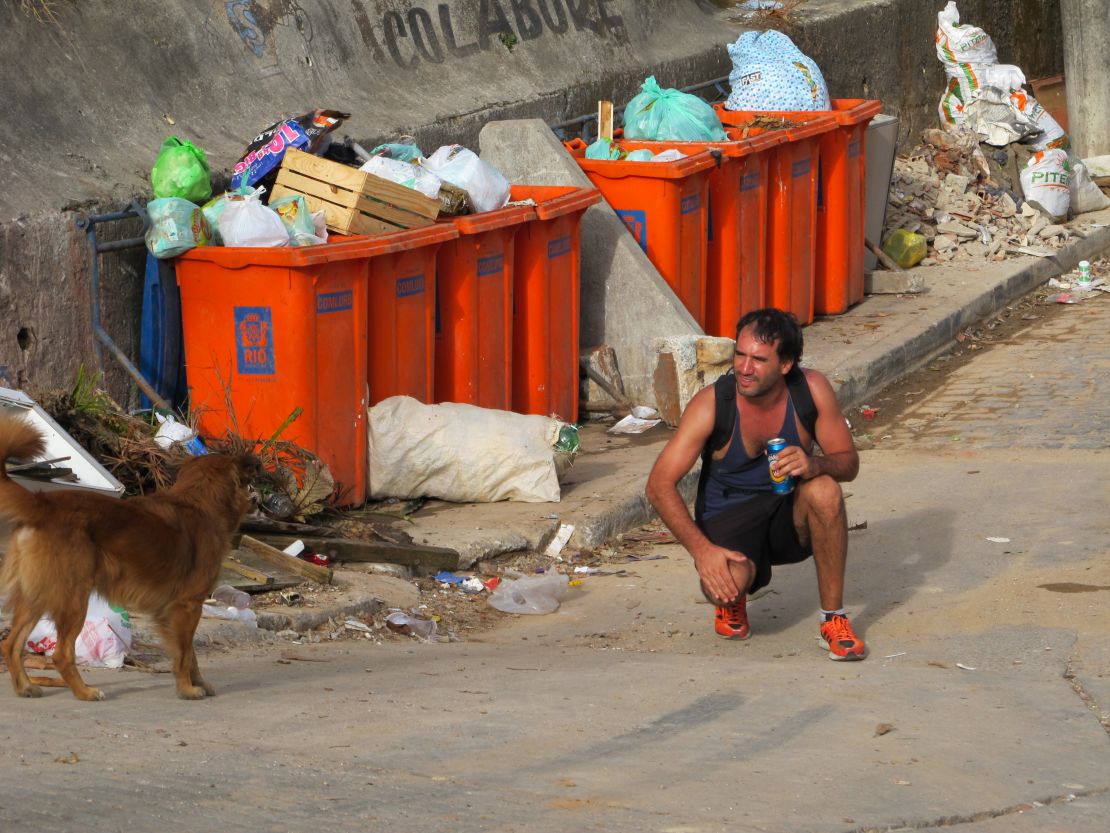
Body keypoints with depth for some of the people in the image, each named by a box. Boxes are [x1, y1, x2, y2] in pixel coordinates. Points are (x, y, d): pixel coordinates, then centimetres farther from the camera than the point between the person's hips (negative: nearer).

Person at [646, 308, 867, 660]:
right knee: (725, 583, -34)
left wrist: (814, 465, -32)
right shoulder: (712, 404, -19)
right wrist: (702, 549, -32)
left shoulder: (811, 390, -14)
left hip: (789, 514, 2)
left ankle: (834, 618, -16)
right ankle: (732, 603, 8)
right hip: (729, 518, -2)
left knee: (824, 490, -32)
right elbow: (659, 485, -19)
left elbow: (849, 462, -7)